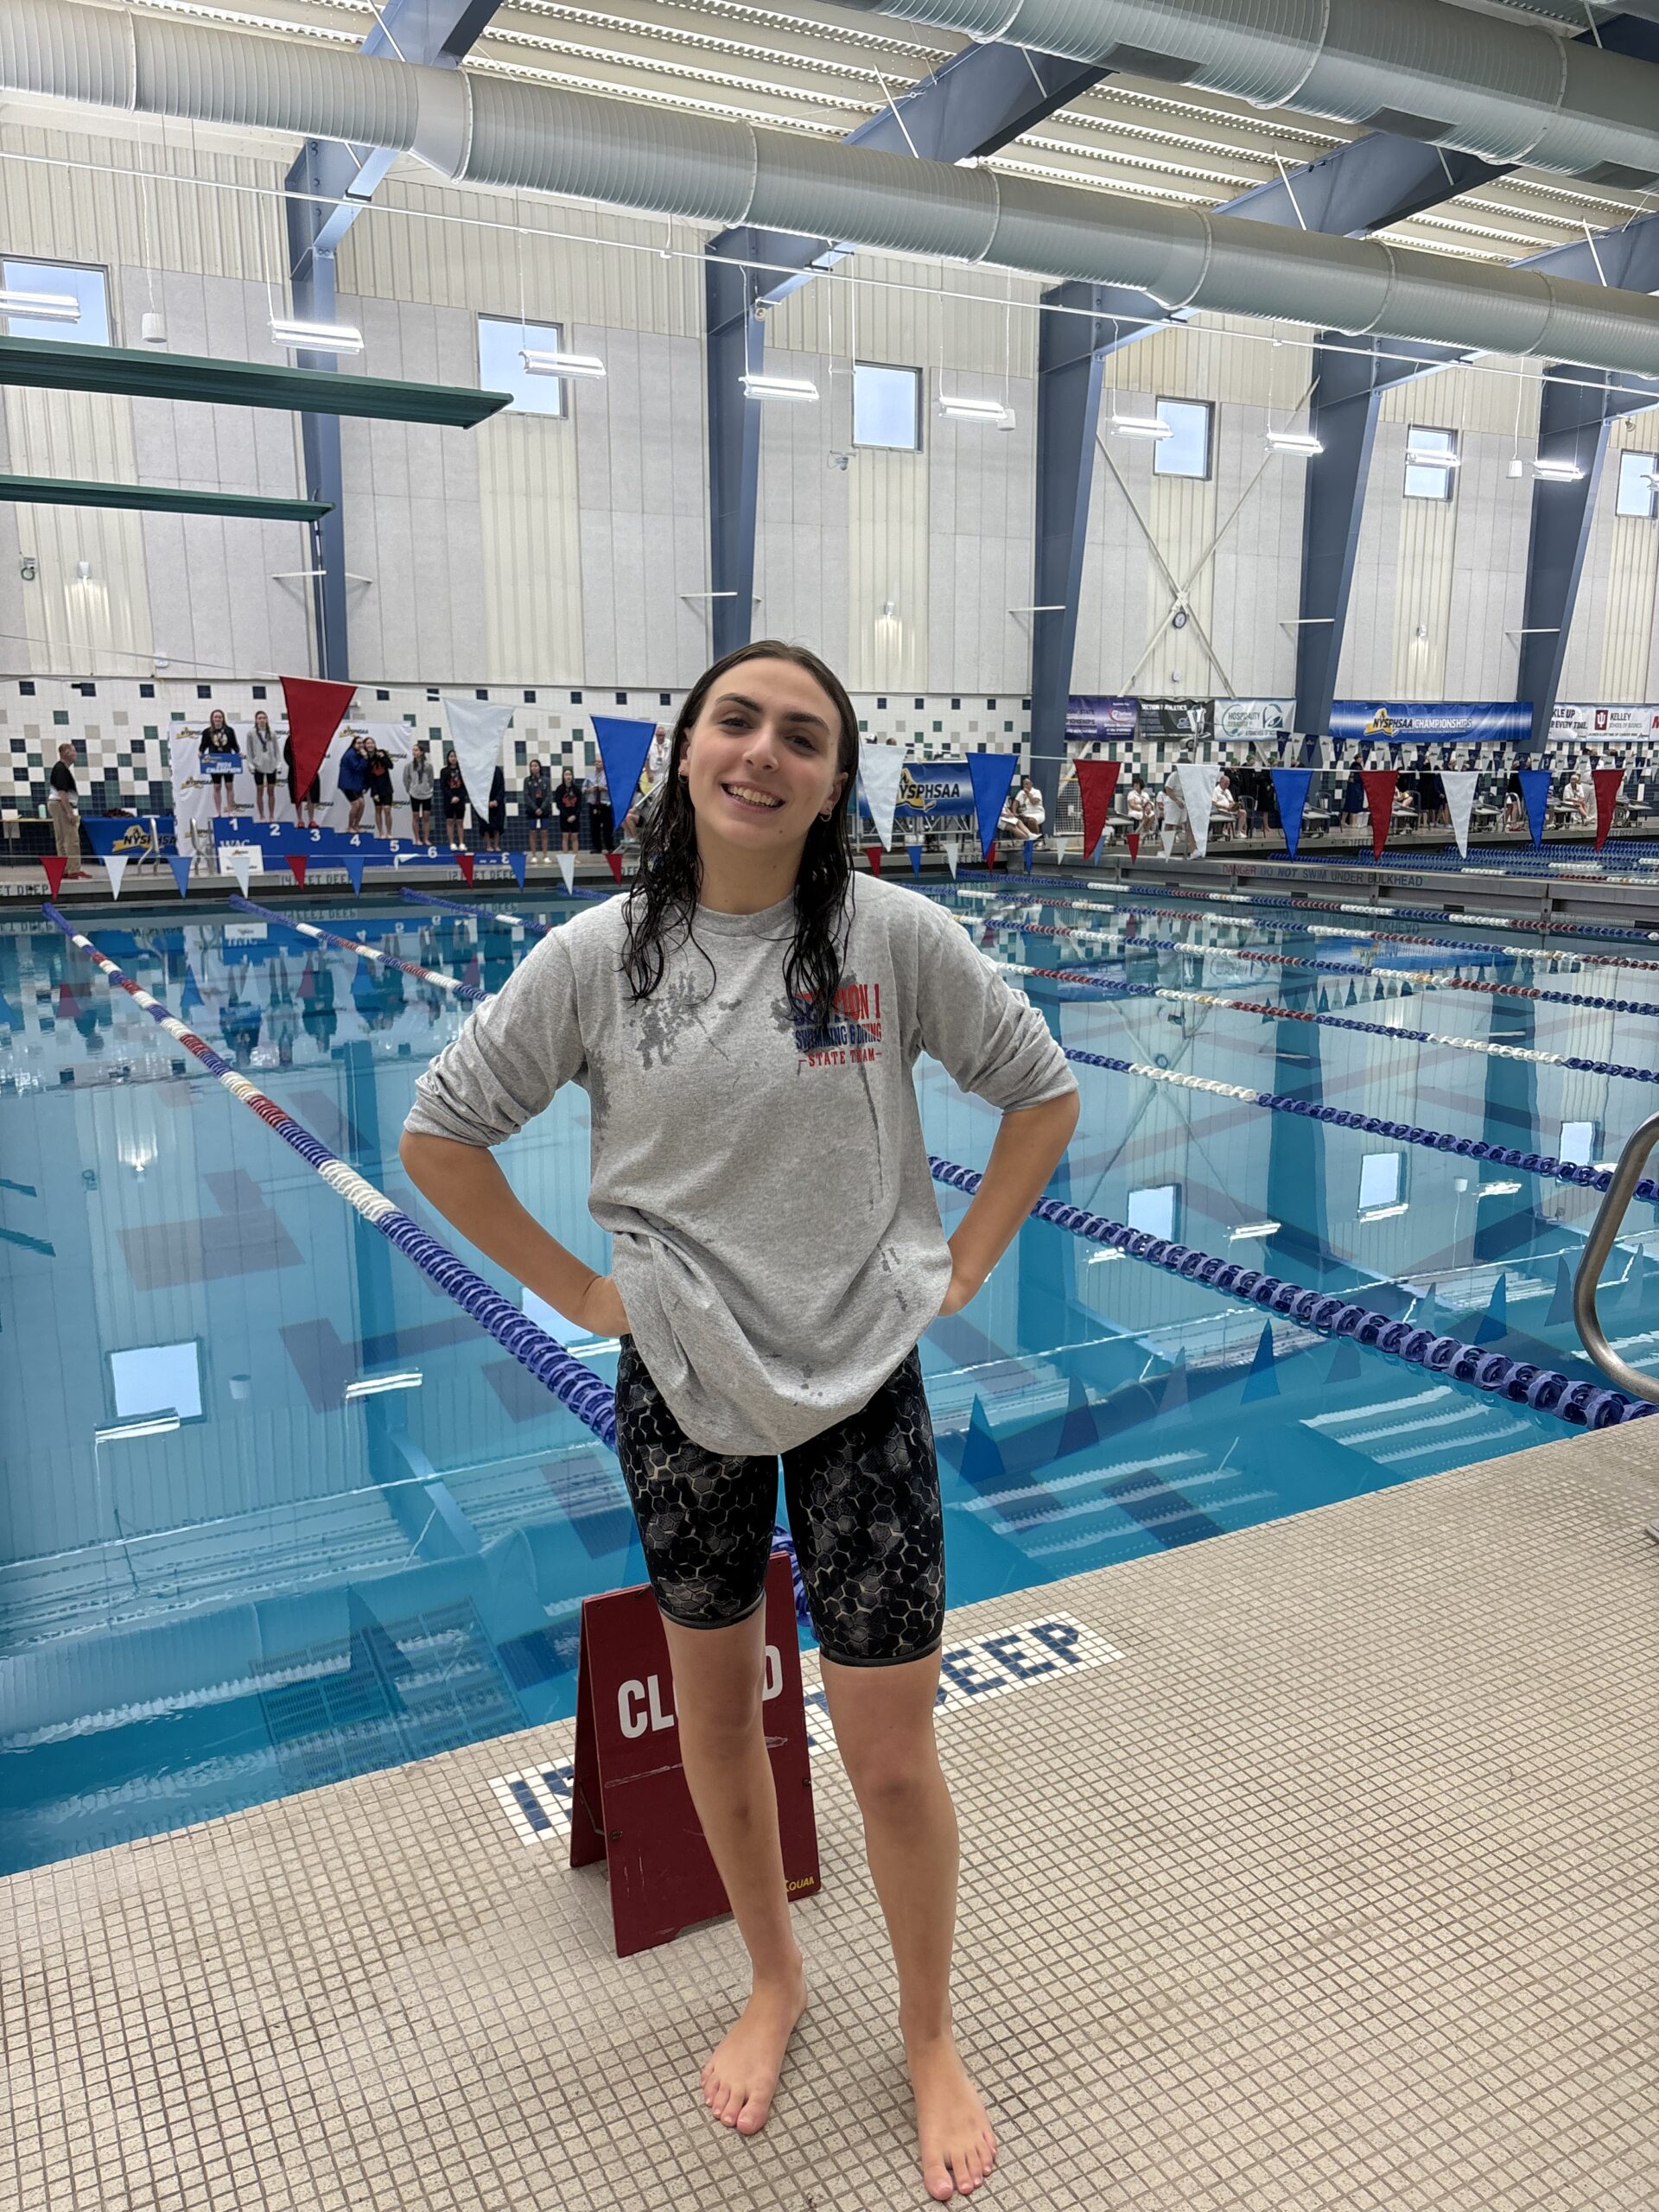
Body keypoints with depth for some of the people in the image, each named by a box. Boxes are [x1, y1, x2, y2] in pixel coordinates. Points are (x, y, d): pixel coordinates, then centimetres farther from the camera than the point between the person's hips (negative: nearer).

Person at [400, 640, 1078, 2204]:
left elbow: (1043, 1094, 2)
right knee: (714, 1707, 19)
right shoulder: (600, 955, -8)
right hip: (682, 1389, 2)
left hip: (862, 1385, -1)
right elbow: (440, 1136, 1)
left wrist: (959, 1271, -2)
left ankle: (931, 2043, 34)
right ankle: (773, 1983, 46)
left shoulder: (894, 935, -11)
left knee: (890, 1750, 6)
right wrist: (580, 1292, -1)